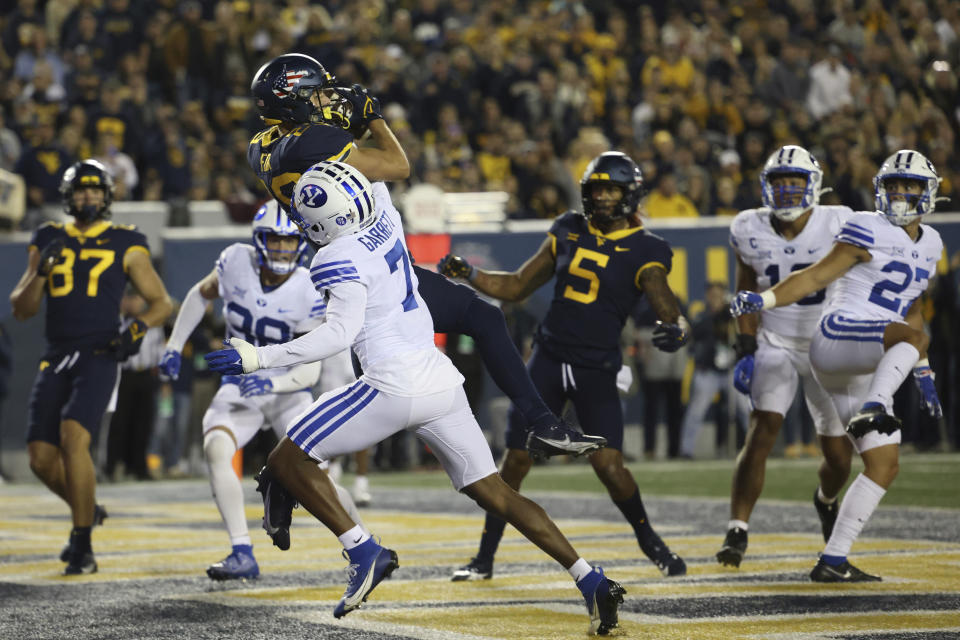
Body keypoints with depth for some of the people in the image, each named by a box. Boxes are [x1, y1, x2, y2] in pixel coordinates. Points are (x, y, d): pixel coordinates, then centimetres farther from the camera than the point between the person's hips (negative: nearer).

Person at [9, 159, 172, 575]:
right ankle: (87, 510, 30)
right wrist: (40, 272, -7)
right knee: (42, 457, -1)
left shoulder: (124, 245, 5)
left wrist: (138, 328, -11)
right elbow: (21, 310, 11)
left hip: (98, 357, -4)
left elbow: (161, 302, 9)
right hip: (56, 358, 4)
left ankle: (83, 548, -15)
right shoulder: (49, 242, 13)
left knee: (73, 438, -24)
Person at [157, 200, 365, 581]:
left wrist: (273, 383, -36)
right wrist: (174, 346, 8)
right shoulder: (237, 262, -9)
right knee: (216, 450, -26)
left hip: (287, 390, -3)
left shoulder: (309, 293, -18)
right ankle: (242, 556, -26)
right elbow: (201, 295, 12)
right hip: (239, 386, 3)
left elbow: (311, 368, -18)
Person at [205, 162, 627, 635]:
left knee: (286, 461, 3)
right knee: (494, 492, 11)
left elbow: (340, 333, -21)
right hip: (441, 379, 8)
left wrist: (258, 358, -19)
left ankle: (364, 552, -6)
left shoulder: (340, 259, -13)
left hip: (394, 387, -8)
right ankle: (590, 581, 2)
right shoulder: (385, 217, 10)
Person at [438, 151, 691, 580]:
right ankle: (485, 558, 12)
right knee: (515, 461, 1)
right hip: (548, 358, 3)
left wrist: (676, 332, -36)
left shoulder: (643, 252, -4)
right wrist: (466, 274, 0)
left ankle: (649, 540, 14)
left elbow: (669, 313, -12)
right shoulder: (569, 232, 8)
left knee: (609, 465, -13)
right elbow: (517, 287, 14)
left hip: (596, 369, -3)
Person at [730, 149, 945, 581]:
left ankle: (832, 561, 6)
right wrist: (763, 301, -22)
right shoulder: (869, 231, -4)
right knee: (914, 336, -35)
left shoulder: (930, 245, 18)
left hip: (870, 368, 8)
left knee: (884, 467, 4)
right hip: (839, 338, -8)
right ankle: (872, 411, -53)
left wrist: (923, 374, 26)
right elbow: (816, 277, -7)